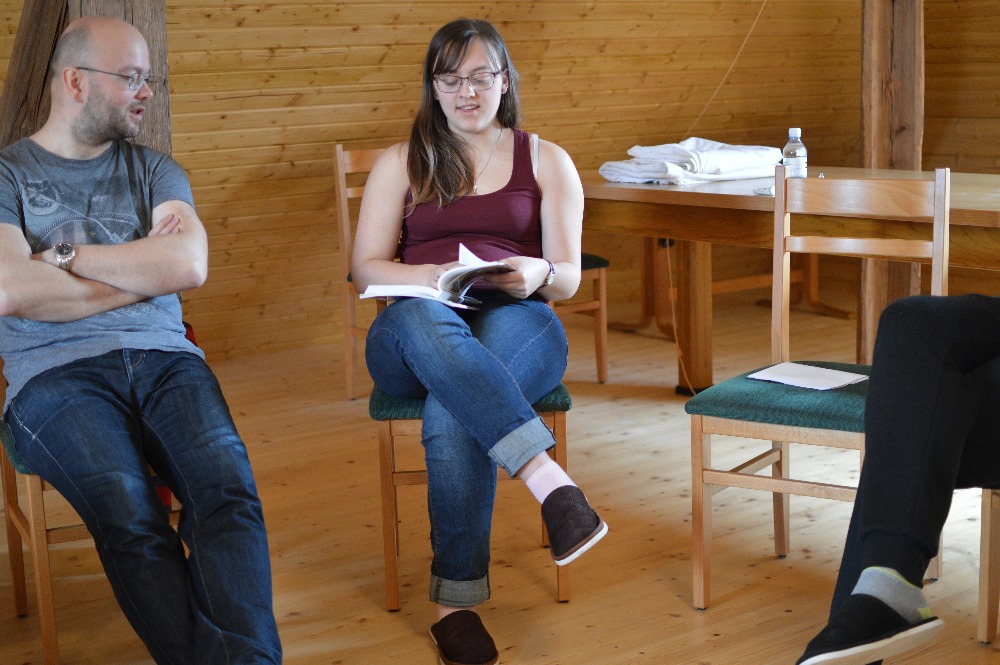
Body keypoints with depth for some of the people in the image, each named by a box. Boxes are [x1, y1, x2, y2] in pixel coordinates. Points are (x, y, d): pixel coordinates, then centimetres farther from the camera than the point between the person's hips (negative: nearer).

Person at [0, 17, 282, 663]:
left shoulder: (154, 170, 20)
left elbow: (190, 265, 0)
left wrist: (65, 255, 0)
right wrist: (144, 269, 1)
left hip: (163, 357, 2)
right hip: (56, 371, -2)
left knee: (228, 482, -29)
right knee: (130, 513, -32)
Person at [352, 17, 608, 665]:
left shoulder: (546, 160, 16)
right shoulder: (400, 163, 17)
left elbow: (568, 276, 8)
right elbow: (367, 268, 7)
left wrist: (537, 275, -18)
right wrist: (438, 276, -15)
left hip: (518, 326, 0)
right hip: (418, 336, 1)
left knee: (451, 413, -37)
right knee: (421, 320, -41)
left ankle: (457, 599, -30)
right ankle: (550, 481, -48)